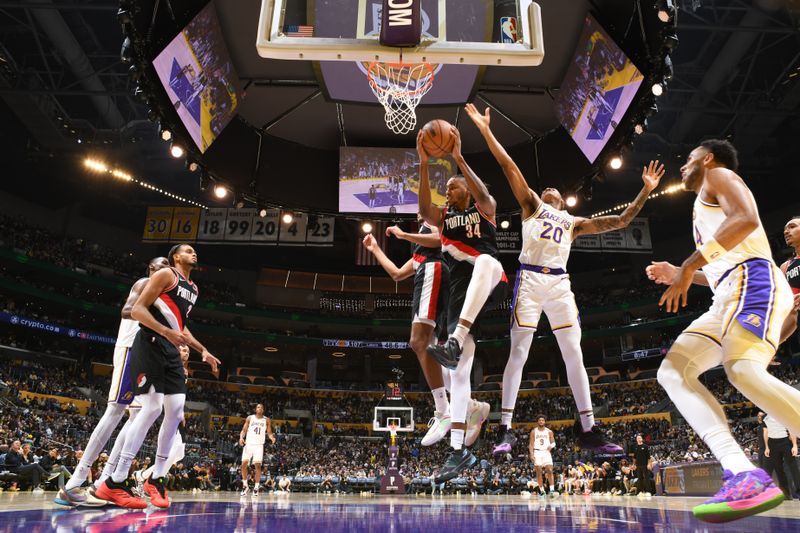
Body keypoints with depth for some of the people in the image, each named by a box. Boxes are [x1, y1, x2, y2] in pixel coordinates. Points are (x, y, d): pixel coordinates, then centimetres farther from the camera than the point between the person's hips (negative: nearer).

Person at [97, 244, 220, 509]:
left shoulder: (193, 288, 22)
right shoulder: (166, 274, -4)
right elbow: (137, 310, -12)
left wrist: (203, 350, 23)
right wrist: (166, 332, -25)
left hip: (171, 350, 9)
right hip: (150, 345, -9)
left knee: (176, 410, 1)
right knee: (152, 407, -16)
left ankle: (156, 479, 12)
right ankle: (114, 483, -9)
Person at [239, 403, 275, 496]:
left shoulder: (267, 420, 6)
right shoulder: (250, 418, 6)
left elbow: (269, 432, 6)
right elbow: (244, 430, 5)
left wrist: (272, 438, -16)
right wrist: (241, 437, -15)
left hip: (259, 445, 0)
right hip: (248, 444, 1)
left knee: (258, 465, -8)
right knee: (244, 464, -6)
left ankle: (256, 487, 1)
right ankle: (245, 486, 11)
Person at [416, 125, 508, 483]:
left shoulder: (484, 208, 15)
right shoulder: (442, 217, 22)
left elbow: (482, 194, -11)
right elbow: (423, 208, -2)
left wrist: (458, 158, -17)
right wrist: (424, 164, -11)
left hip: (490, 286, -3)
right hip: (461, 292, 3)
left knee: (486, 262, -42)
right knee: (458, 371, -7)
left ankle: (454, 342, -52)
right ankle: (458, 450, -3)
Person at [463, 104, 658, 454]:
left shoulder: (574, 222, 27)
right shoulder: (531, 204, 18)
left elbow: (621, 221, 25)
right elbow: (509, 167, 10)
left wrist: (646, 191, 19)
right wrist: (486, 131, 4)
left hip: (560, 283, 4)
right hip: (530, 279, -4)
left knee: (574, 355, 1)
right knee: (518, 353, -8)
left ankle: (588, 431, 8)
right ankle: (506, 429, -6)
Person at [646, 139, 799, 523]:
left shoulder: (719, 175, 8)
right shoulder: (705, 205, 34)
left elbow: (746, 218, -15)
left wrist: (690, 265, -18)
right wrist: (679, 274, 26)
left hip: (752, 282, -9)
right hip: (728, 297, 10)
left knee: (743, 371, -31)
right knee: (672, 371, -6)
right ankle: (742, 474, -21)